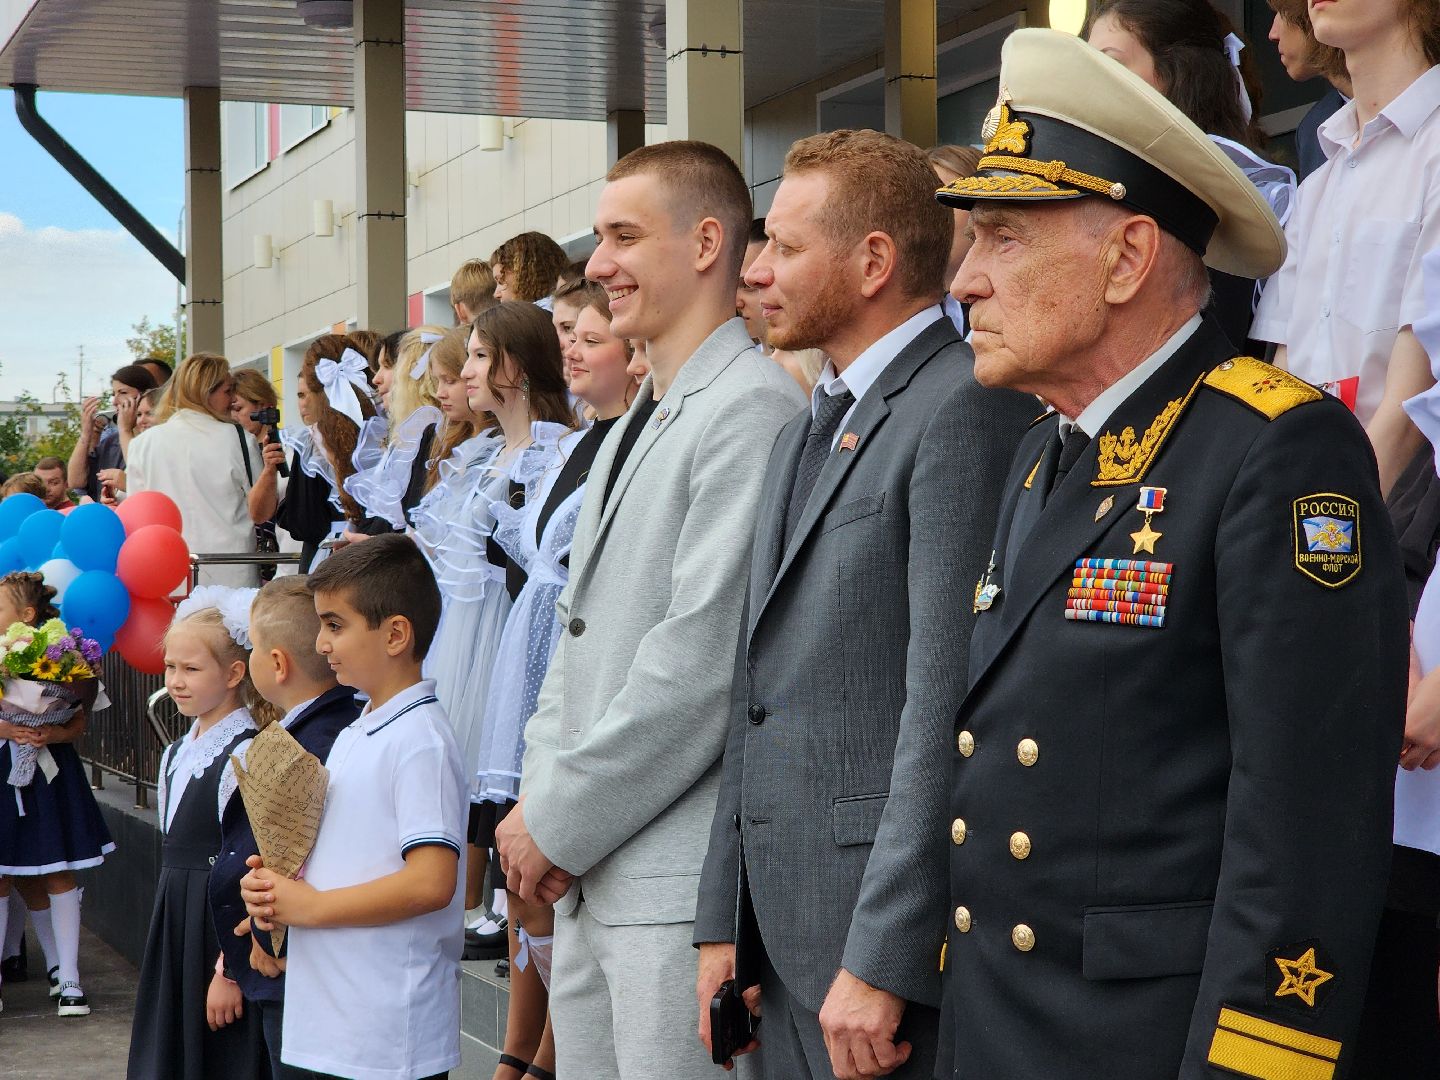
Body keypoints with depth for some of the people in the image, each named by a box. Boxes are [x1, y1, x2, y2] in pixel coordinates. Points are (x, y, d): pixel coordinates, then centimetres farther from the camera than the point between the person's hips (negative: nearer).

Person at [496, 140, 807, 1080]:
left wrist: (559, 823, -13)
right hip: (588, 878, 9)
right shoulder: (639, 422, 18)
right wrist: (542, 802, 5)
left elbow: (703, 657, -20)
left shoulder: (753, 410, -14)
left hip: (681, 884, -9)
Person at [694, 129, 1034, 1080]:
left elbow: (949, 703, -19)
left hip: (894, 934, -8)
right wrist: (724, 923, 14)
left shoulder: (966, 410, -12)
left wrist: (883, 963, -21)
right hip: (787, 937, 9)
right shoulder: (805, 434, 18)